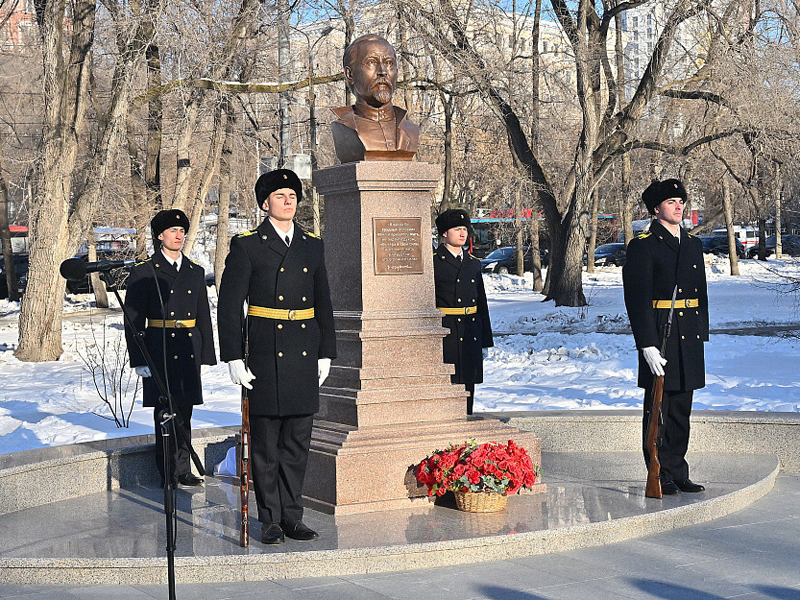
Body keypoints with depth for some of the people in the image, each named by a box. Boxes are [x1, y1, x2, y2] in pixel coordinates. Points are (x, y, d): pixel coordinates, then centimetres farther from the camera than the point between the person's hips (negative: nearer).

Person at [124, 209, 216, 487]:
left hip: (189, 351, 4)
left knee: (184, 412, 9)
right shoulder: (143, 272, -1)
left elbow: (204, 317, 15)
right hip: (159, 350, -4)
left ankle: (183, 470, 17)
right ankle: (170, 473, 6)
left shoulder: (195, 272, 12)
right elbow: (134, 321, -3)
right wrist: (139, 360, -8)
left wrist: (207, 355, 10)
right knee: (165, 413, -2)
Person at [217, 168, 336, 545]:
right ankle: (271, 520, 11)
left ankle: (292, 517, 18)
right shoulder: (246, 246, -1)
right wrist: (233, 358, -10)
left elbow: (323, 305, 17)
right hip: (265, 357, -4)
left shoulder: (312, 246, 12)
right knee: (265, 443, 2)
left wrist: (325, 354, 12)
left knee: (297, 443, 8)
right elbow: (229, 306, -4)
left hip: (304, 358, 4)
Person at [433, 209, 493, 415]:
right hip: (446, 334, -6)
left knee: (468, 384, 9)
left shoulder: (473, 263, 14)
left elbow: (482, 303, 17)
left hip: (471, 335, 6)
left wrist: (485, 342, 14)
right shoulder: (433, 262, -3)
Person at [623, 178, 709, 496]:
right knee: (658, 408, 0)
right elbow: (637, 299, -11)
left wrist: (702, 335, 12)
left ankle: (678, 473, 19)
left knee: (681, 409, 11)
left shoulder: (693, 244, 15)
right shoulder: (643, 246, -6)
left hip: (689, 339, 6)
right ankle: (661, 476, 7)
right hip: (659, 339, -6)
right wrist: (648, 345, -17)